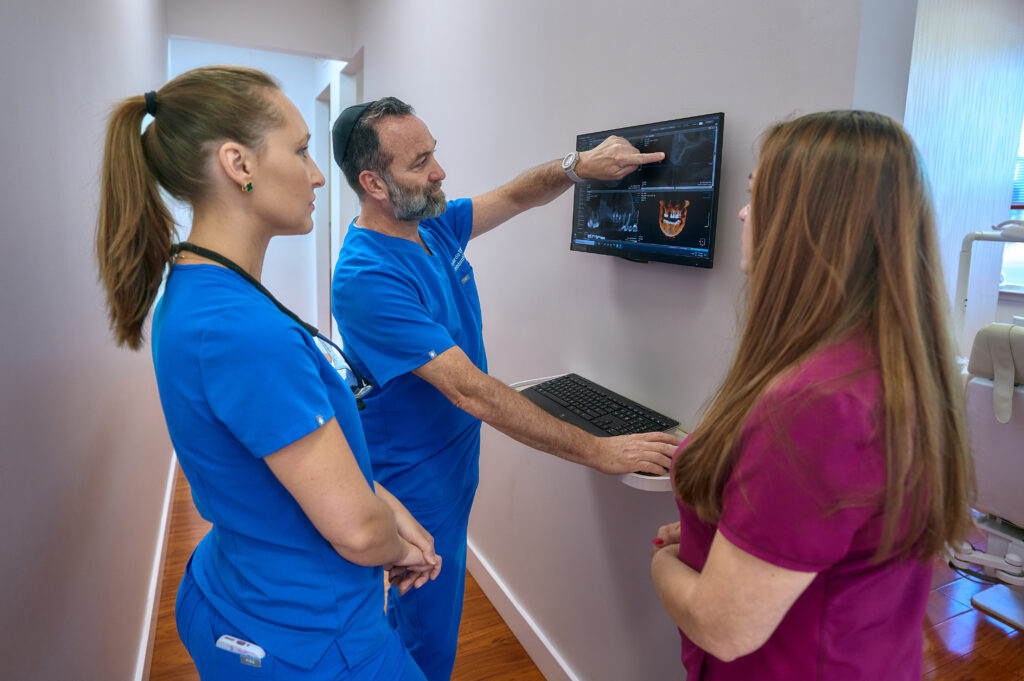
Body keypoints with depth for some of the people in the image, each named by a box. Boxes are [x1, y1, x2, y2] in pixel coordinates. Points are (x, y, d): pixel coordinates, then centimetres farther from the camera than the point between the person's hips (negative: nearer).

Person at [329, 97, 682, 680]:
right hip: (415, 482, -8)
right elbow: (469, 391, -34)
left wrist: (578, 166, -13)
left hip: (454, 458, 8)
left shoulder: (435, 224, -4)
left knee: (436, 616, 27)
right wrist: (599, 451, -32)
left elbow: (515, 197, 10)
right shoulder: (366, 278, -30)